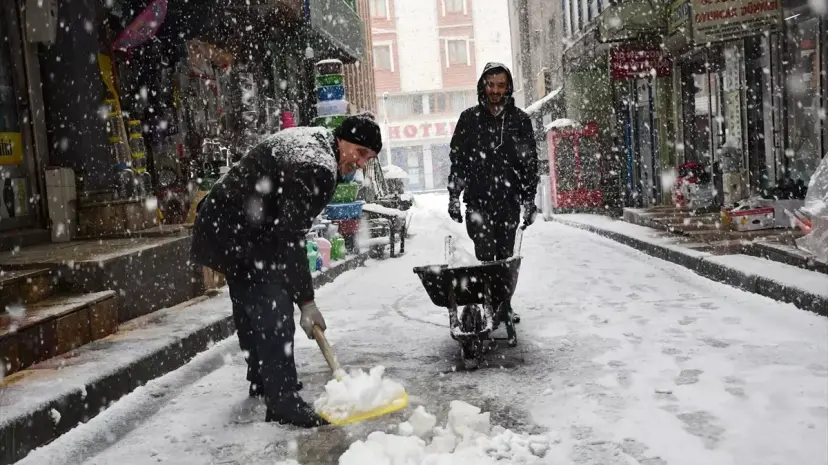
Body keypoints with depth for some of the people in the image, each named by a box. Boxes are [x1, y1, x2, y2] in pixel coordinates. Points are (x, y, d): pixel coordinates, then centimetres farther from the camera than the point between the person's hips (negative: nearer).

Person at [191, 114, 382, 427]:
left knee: (250, 307, 21)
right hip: (236, 235, -12)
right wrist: (306, 300, -24)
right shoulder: (316, 169, -25)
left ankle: (262, 380, 38)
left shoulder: (312, 139, 8)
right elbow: (291, 239, -28)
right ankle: (283, 403, -9)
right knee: (274, 312, -13)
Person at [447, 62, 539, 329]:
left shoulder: (520, 120, 6)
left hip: (509, 202, 2)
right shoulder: (469, 119, 4)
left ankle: (504, 305, 20)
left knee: (506, 258, 8)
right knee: (486, 258, -8)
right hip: (478, 202, -1)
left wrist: (529, 200, 3)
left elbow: (530, 163, 7)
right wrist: (453, 197, 2)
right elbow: (457, 160, 7)